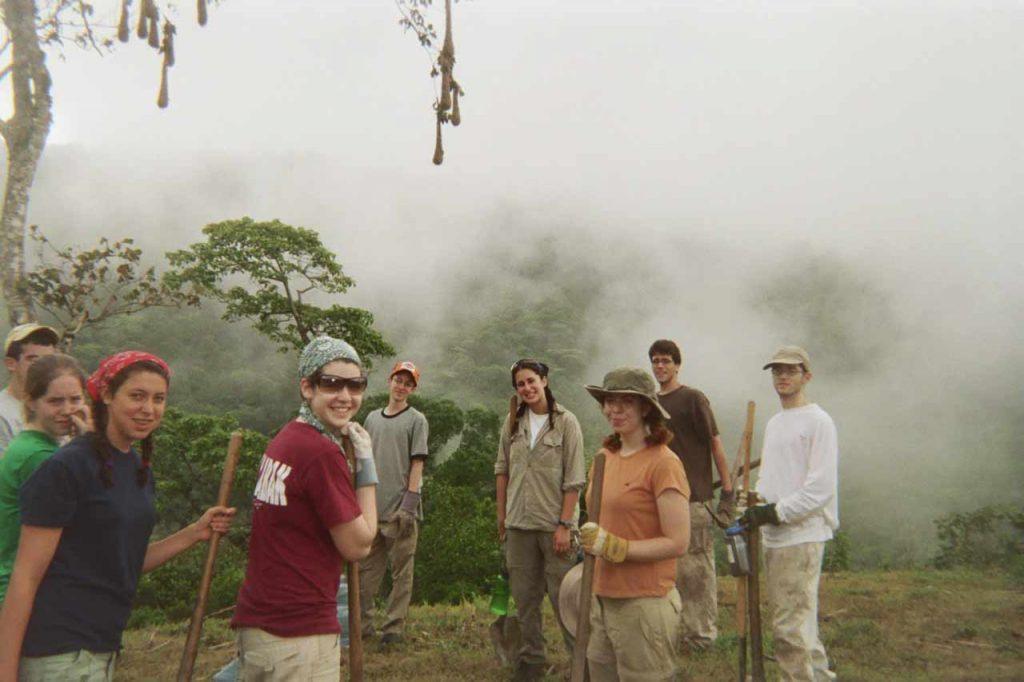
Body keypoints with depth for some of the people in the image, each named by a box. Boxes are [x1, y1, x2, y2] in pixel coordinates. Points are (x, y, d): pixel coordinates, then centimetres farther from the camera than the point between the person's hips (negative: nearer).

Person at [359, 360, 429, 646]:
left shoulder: (416, 420, 0)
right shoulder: (372, 418, 15)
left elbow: (417, 463, -6)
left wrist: (409, 502, -14)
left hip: (400, 508, -5)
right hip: (372, 506, 5)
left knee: (401, 571, 2)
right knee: (366, 568, 10)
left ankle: (393, 627, 10)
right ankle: (362, 622, 20)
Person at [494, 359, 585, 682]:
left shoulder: (566, 422, -8)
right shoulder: (512, 422, 4)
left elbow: (574, 479, -10)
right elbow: (502, 469, 10)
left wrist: (564, 524, -14)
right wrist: (501, 515, 8)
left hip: (553, 524, -4)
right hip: (519, 523, 4)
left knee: (563, 596, 1)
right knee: (525, 598, 13)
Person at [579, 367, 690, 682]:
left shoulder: (663, 462, -13)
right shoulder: (604, 458, 9)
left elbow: (677, 543, -16)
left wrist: (613, 547, -19)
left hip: (645, 604, -7)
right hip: (602, 599, 7)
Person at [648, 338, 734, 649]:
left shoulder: (693, 399, -5)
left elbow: (715, 444, -6)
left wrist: (727, 490, -10)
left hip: (693, 498, -6)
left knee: (696, 568, -1)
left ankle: (702, 632, 10)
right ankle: (680, 628, 25)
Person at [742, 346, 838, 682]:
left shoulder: (818, 421, -8)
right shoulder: (773, 423, 17)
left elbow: (821, 488, -15)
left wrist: (776, 512, -17)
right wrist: (754, 501, 6)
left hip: (801, 535, -9)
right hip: (772, 535, 9)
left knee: (790, 624, -8)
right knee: (798, 616, 18)